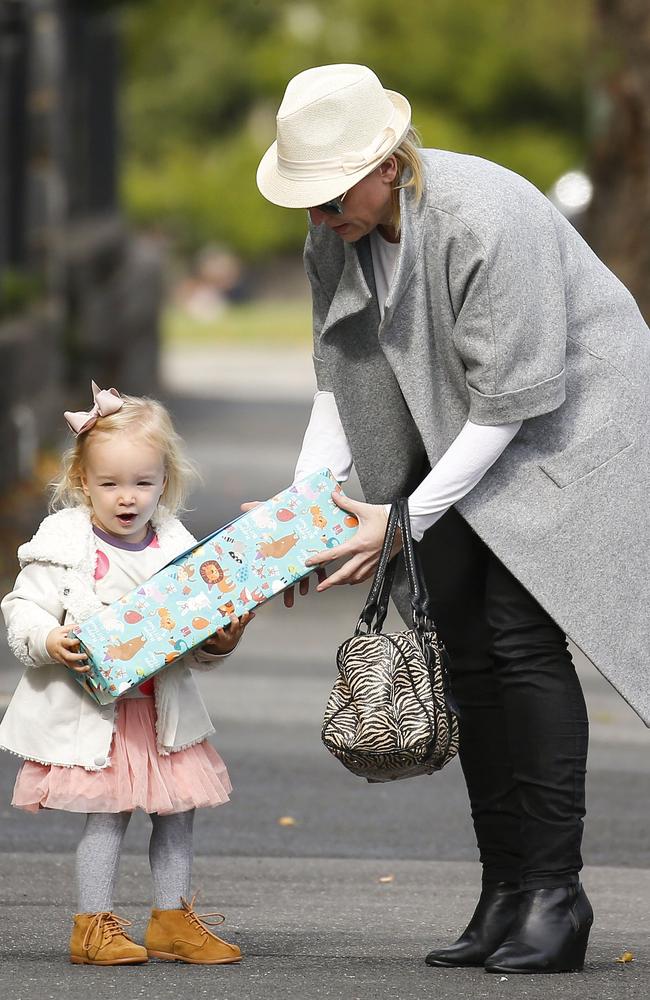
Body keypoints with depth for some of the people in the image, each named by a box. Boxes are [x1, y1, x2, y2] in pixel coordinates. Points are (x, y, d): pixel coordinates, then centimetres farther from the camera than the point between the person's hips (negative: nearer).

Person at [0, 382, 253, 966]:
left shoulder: (177, 547, 3)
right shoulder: (64, 546, -7)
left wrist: (220, 643, -12)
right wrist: (52, 642, -25)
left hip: (165, 706, 4)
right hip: (90, 710, -4)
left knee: (178, 809, 7)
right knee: (106, 812, -7)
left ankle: (173, 920, 20)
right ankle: (93, 926, 4)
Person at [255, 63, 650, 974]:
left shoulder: (487, 220, -30)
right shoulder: (336, 235, -5)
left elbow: (513, 398, -27)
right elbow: (343, 378, 6)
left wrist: (407, 520, -23)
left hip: (568, 420, -8)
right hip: (462, 438, 8)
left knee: (524, 634, -17)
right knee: (466, 645, 1)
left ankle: (555, 891, -12)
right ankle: (505, 896, 5)